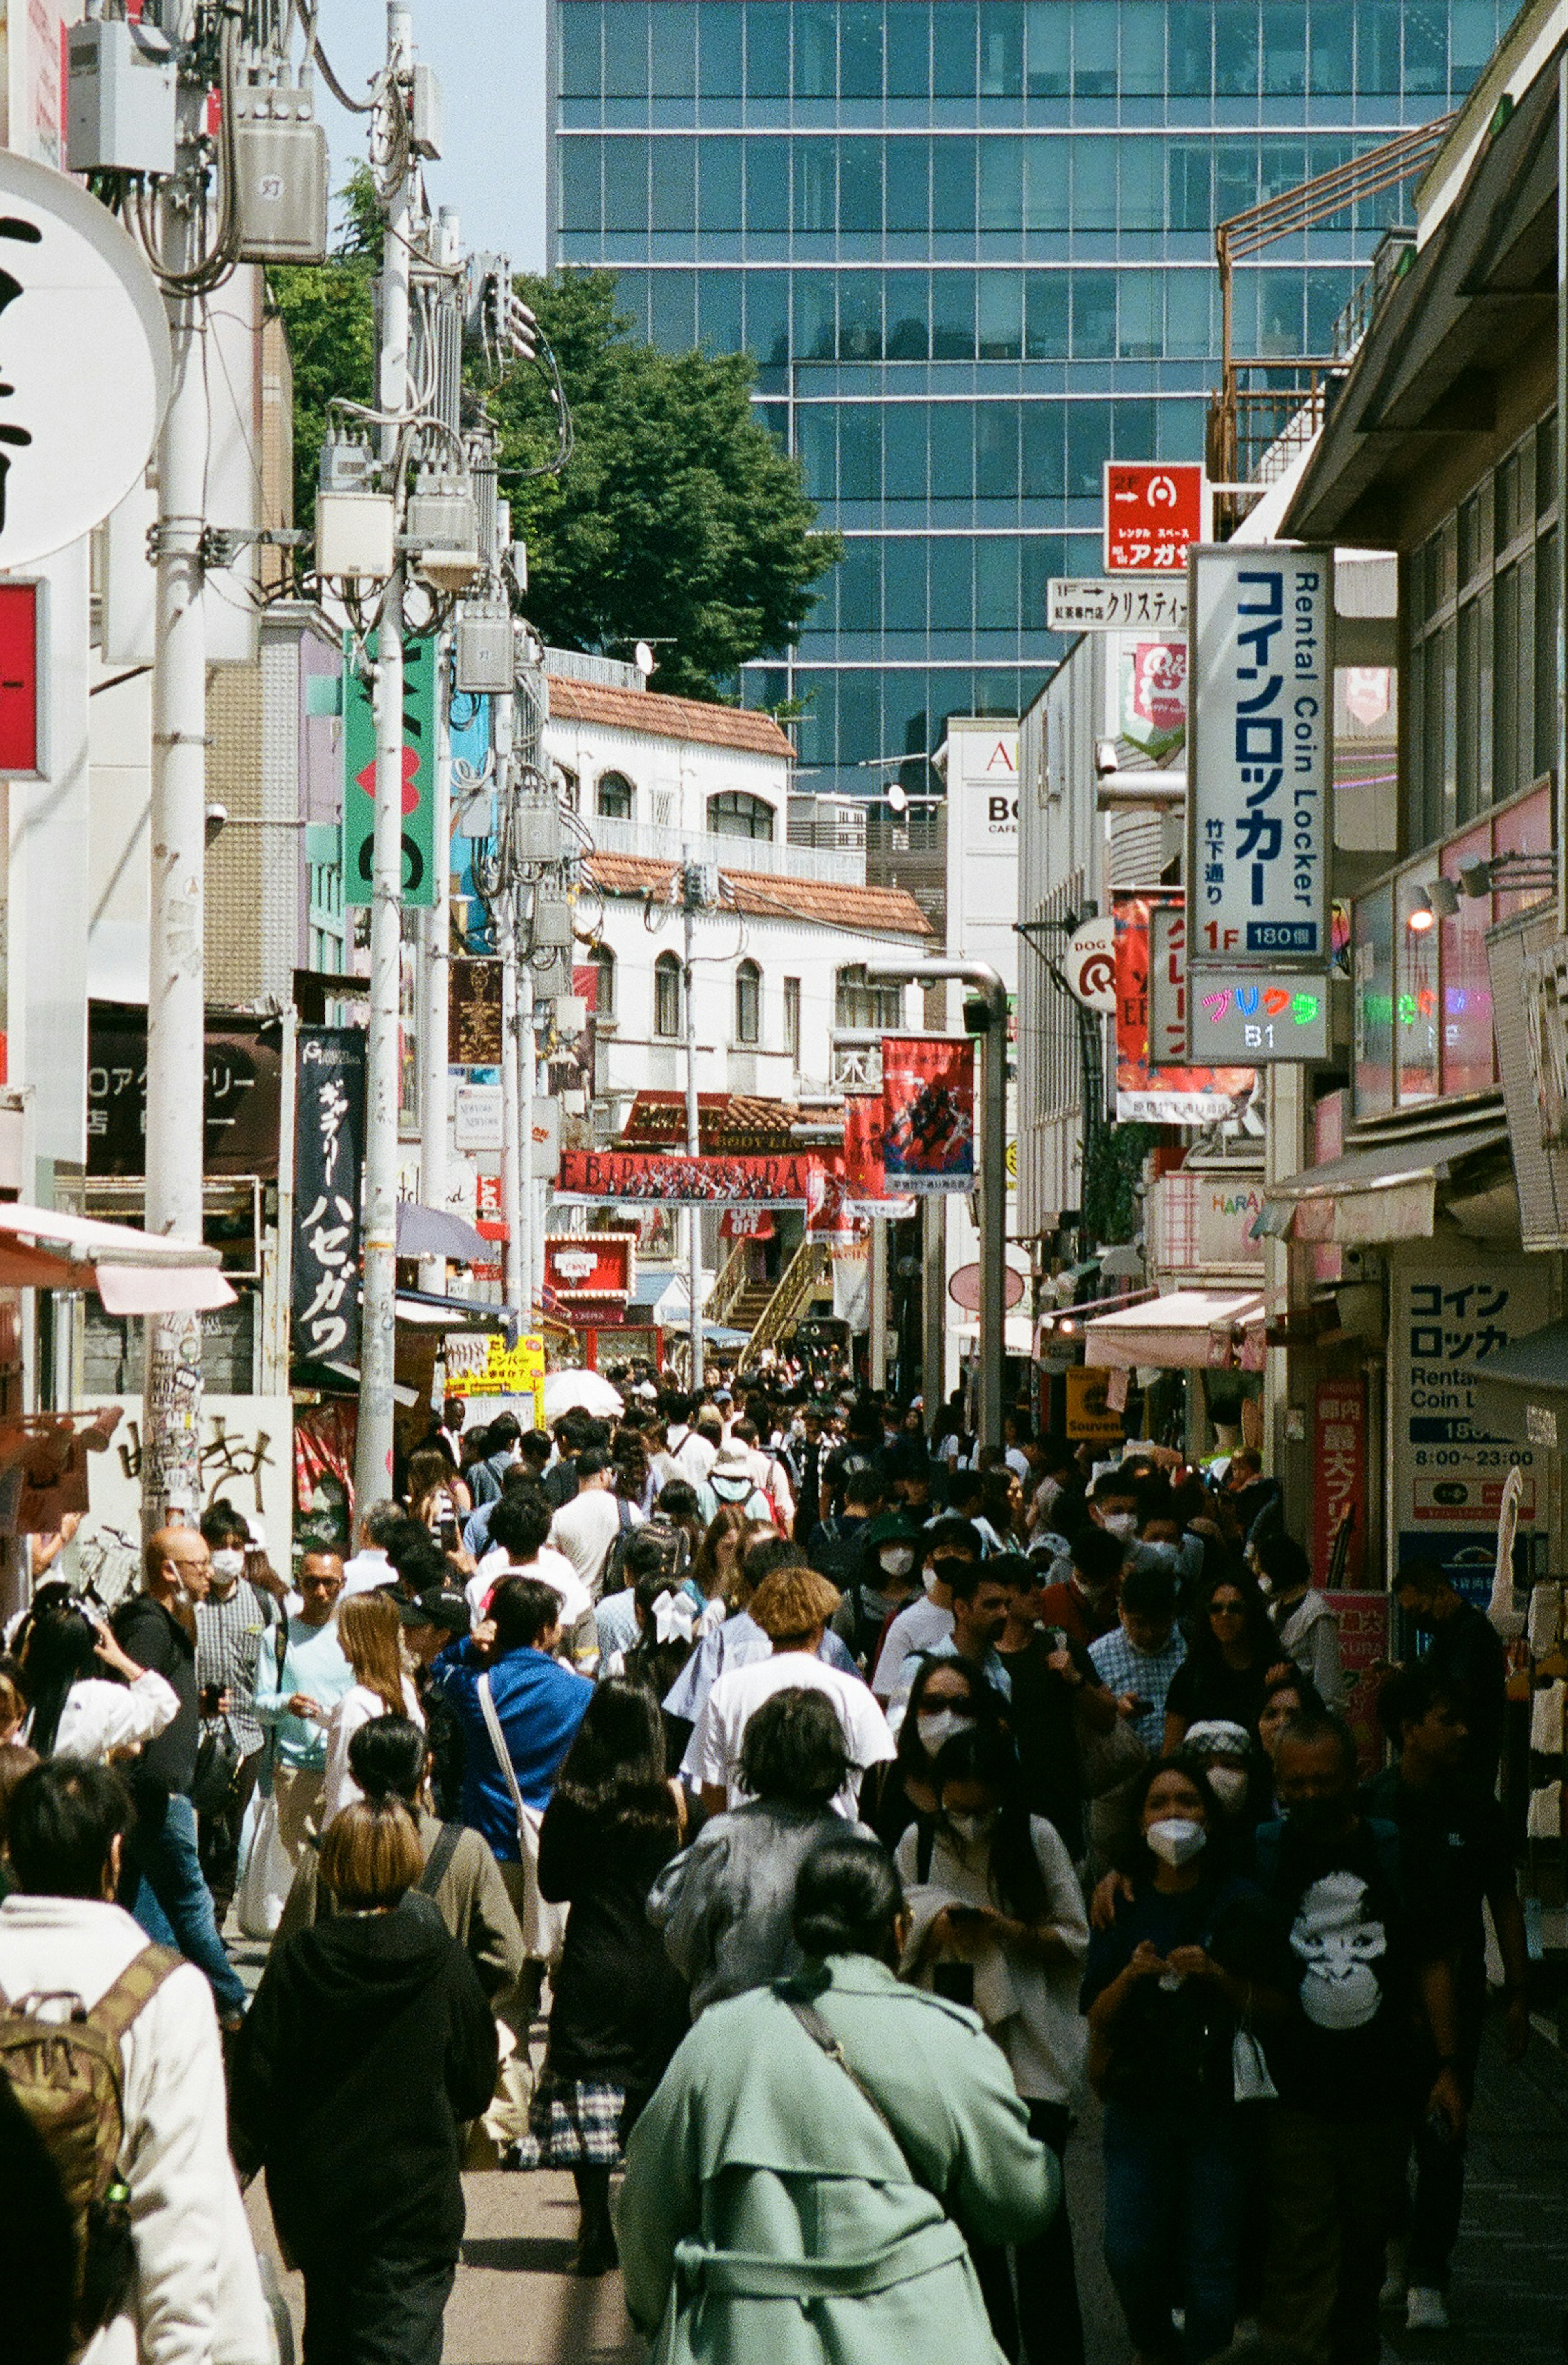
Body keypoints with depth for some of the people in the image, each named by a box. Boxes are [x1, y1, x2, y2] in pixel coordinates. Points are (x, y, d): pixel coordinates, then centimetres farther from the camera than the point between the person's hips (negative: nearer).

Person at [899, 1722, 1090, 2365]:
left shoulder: (1038, 1839, -1)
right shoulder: (918, 1845, 4)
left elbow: (1074, 1941, 0)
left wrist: (1007, 1932, -16)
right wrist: (930, 1932, -11)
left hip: (1028, 2054, -2)